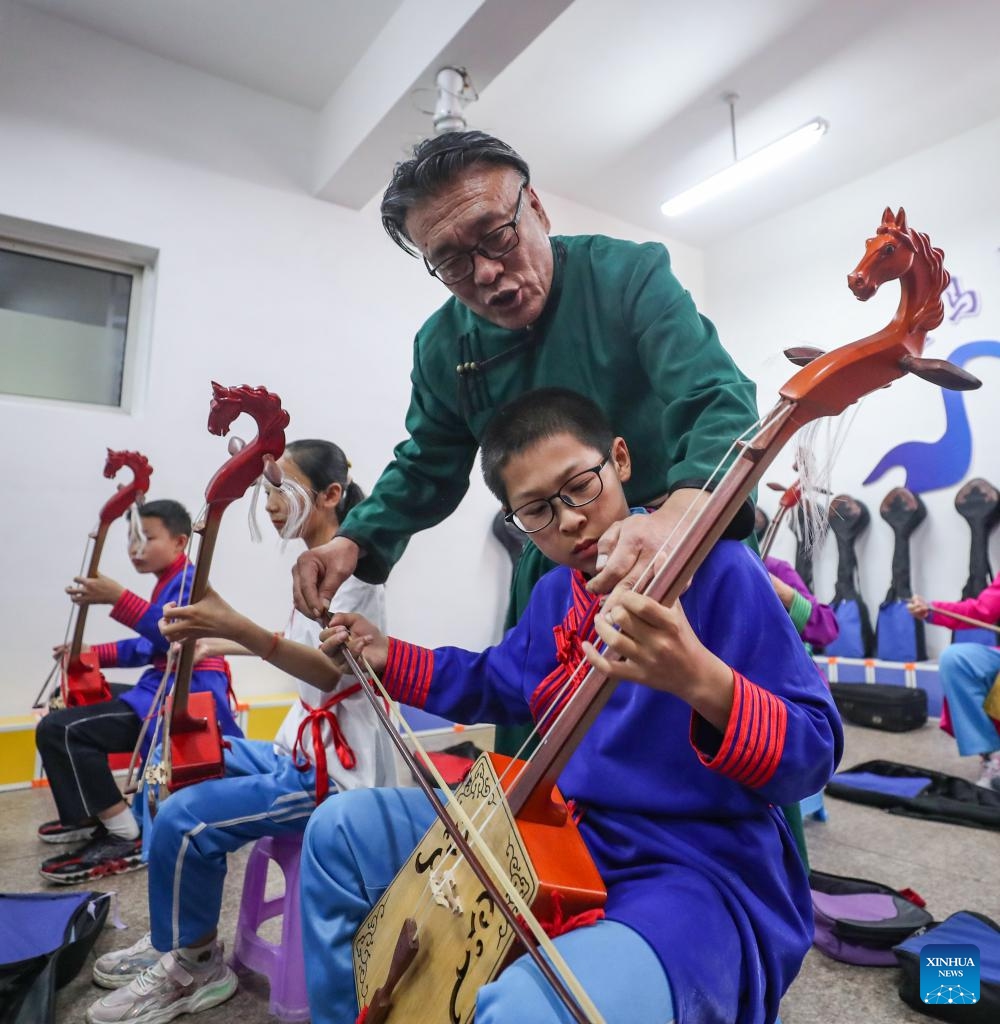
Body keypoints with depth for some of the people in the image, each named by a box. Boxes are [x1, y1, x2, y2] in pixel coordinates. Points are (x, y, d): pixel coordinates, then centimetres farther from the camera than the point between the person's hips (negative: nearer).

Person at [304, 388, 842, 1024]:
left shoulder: (716, 570, -16)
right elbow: (494, 681, 26)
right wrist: (386, 656, 16)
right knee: (341, 832, 9)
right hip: (559, 833, 7)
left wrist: (702, 680, -39)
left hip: (693, 873, -7)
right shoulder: (554, 596, 7)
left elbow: (814, 756, -19)